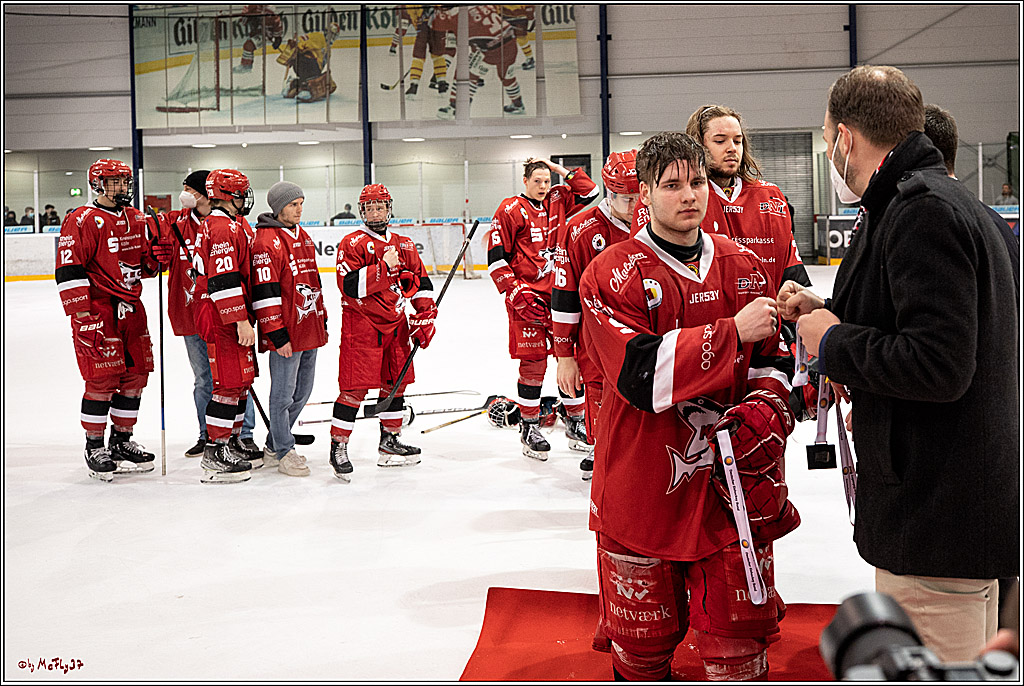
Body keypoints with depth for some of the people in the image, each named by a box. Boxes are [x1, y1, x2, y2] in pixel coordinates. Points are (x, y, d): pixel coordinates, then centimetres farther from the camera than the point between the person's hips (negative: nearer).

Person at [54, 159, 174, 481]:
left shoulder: (137, 219, 13)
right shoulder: (82, 221, -10)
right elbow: (68, 272, -15)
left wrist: (155, 257, -2)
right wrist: (83, 319, -20)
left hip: (131, 308, 8)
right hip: (97, 310, -7)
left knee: (136, 373, 10)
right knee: (103, 378, -7)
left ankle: (121, 441, 24)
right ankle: (94, 448, 8)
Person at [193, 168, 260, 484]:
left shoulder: (233, 225, 18)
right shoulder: (222, 227, -16)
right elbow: (224, 280, -23)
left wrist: (244, 318, 26)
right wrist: (241, 322, -23)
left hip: (232, 316, 11)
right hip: (221, 319, -11)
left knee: (241, 380, 16)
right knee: (230, 383, -8)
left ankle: (231, 444, 26)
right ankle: (215, 456, -2)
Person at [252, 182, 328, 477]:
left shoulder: (302, 236, 16)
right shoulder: (266, 241, -13)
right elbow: (264, 292, -17)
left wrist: (322, 320, 22)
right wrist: (277, 335, -19)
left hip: (309, 331, 9)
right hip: (286, 335, -9)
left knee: (302, 392, 15)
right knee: (283, 394, 1)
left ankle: (274, 445, 29)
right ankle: (284, 453, 13)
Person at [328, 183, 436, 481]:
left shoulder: (403, 245, 12)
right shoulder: (352, 243, -7)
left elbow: (421, 283, 16)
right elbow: (350, 286, -20)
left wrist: (424, 317, 7)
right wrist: (383, 267, -25)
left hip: (395, 323, 7)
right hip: (361, 323, -6)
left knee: (396, 382, 11)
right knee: (355, 386, -10)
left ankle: (389, 442, 24)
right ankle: (338, 447, -1)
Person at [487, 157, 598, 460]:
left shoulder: (557, 201, 10)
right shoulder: (511, 210, -5)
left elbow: (589, 191, 15)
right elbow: (496, 258, -7)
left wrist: (562, 170, 6)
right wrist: (516, 293, -14)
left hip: (558, 292, 5)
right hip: (527, 296, -5)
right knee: (533, 362, -4)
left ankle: (576, 420, 18)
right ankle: (529, 427, 8)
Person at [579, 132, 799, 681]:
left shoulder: (744, 268, 6)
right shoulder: (611, 274, -8)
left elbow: (773, 359, 12)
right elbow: (640, 373, -22)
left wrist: (765, 411, -9)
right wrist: (732, 331, -24)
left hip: (732, 481, 3)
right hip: (642, 486, -3)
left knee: (737, 644, 7)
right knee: (643, 643, 11)